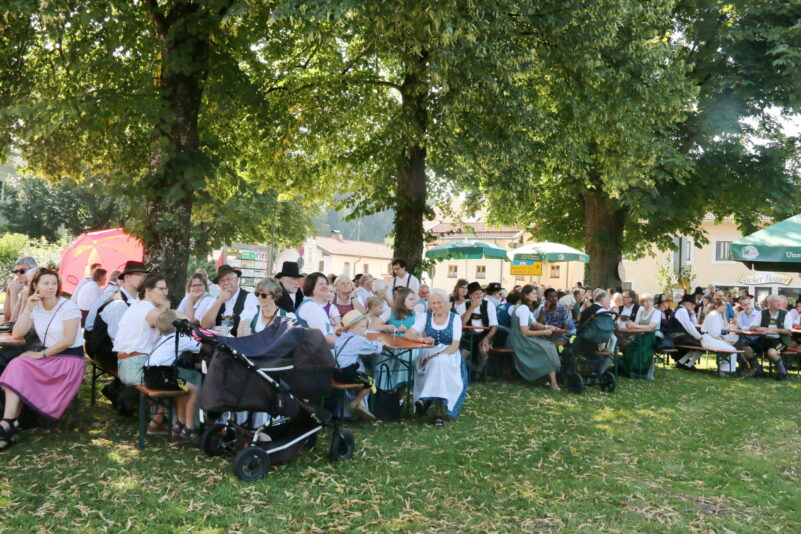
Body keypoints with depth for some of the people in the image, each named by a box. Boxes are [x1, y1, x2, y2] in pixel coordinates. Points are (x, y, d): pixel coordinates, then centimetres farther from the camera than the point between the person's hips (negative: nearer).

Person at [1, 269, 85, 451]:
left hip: (70, 358, -5)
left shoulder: (68, 307, -9)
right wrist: (28, 308, -8)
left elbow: (68, 340, -15)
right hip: (47, 358, 6)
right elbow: (17, 334, -2)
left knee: (19, 370, -23)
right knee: (16, 366, -23)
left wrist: (41, 354, -15)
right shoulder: (35, 307, 8)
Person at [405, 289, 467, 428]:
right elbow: (408, 334, -4)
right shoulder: (425, 317, 6)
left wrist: (438, 355, -21)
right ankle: (439, 411, -31)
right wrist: (422, 339, -25)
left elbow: (455, 345, -6)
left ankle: (425, 399, -31)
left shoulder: (455, 319, 2)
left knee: (441, 362, -36)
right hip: (428, 355, 1)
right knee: (439, 363, -34)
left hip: (449, 355, -1)